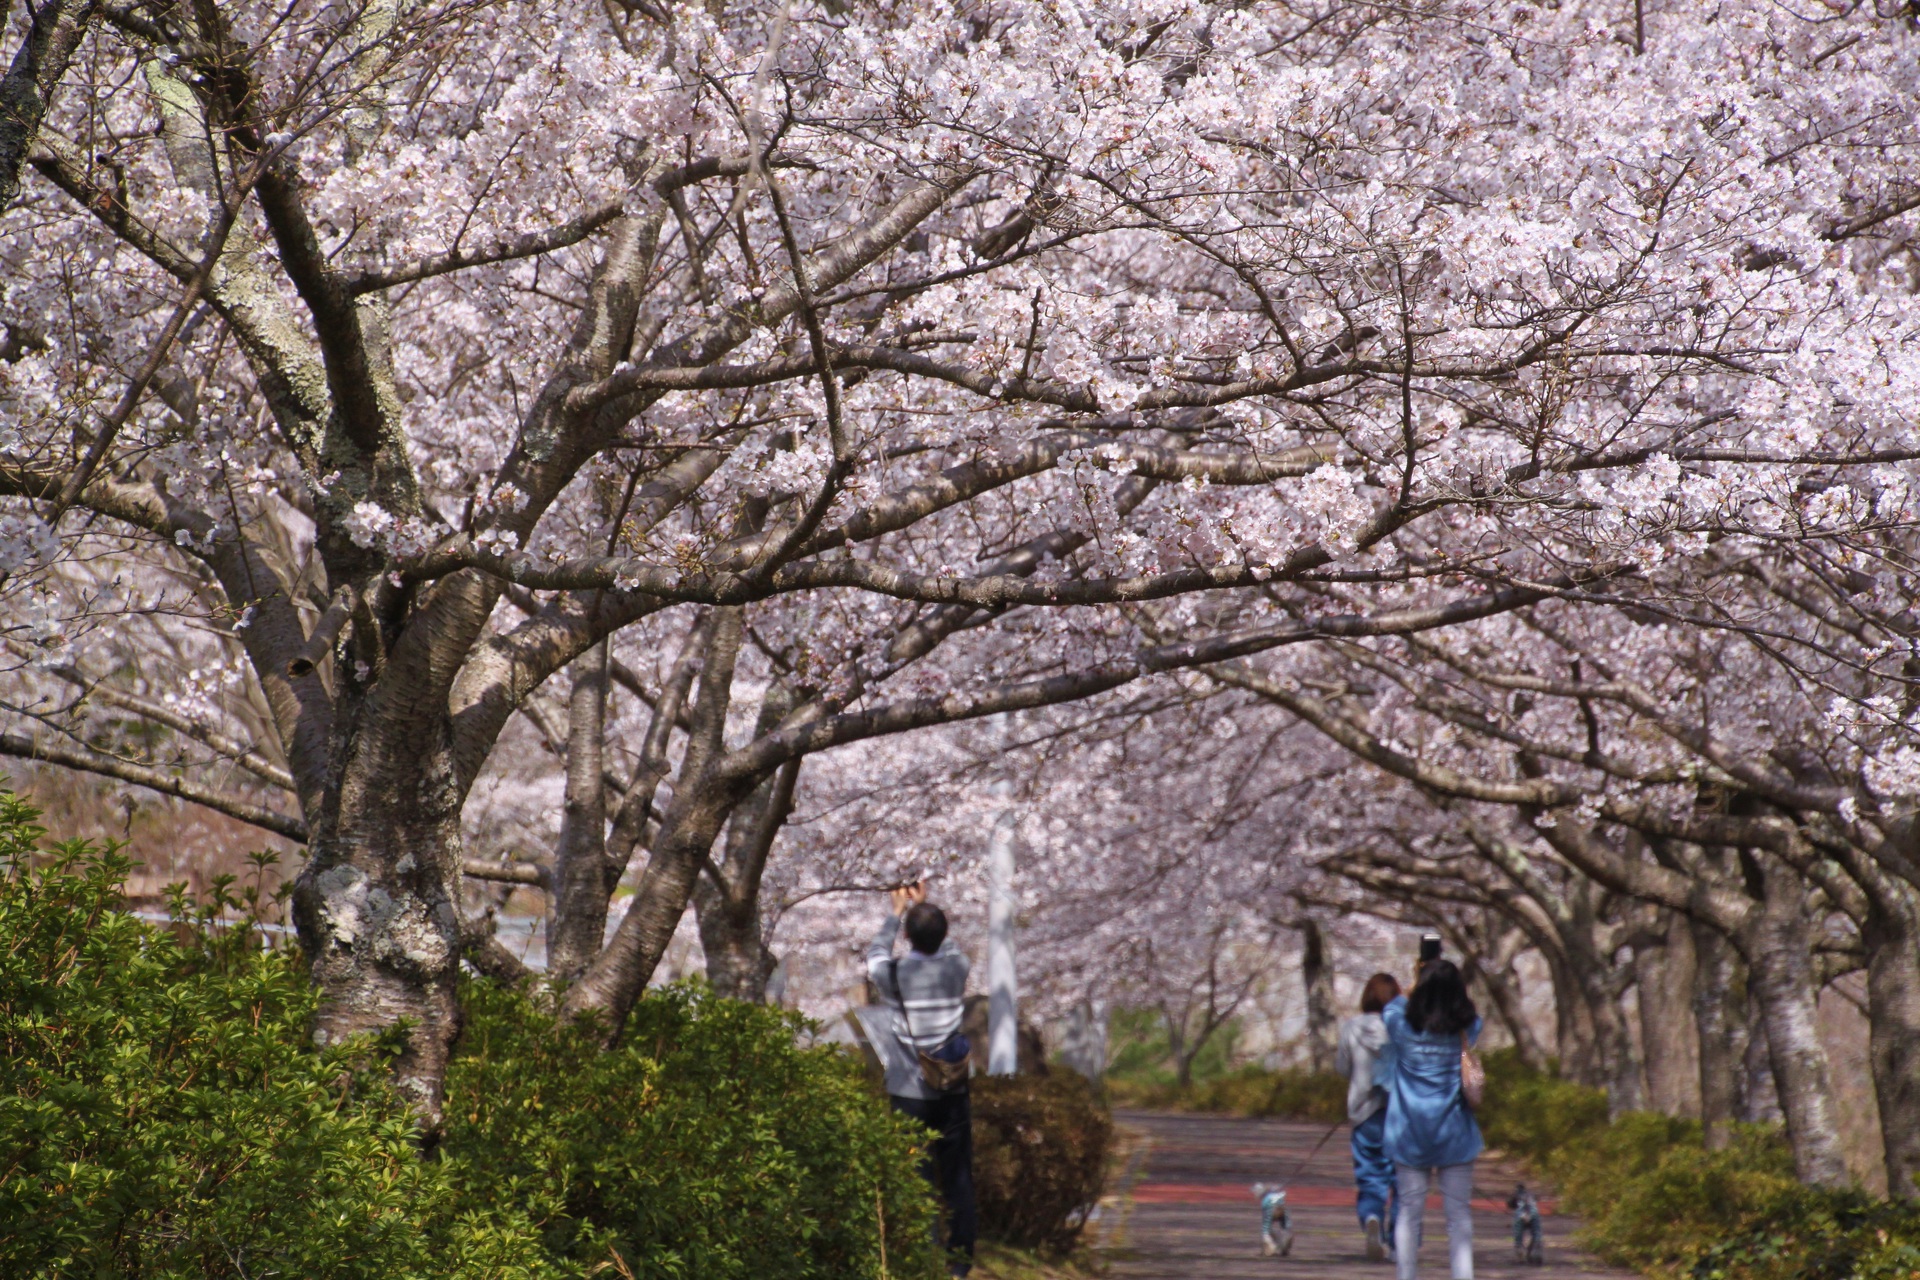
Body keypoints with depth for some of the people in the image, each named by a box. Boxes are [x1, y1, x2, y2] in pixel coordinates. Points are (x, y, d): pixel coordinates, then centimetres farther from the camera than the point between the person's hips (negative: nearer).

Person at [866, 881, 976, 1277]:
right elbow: (944, 946, 20)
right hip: (953, 1091, 2)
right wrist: (922, 907, 29)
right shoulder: (957, 967, -5)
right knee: (958, 1177, 10)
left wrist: (897, 912, 24)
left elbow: (875, 953, 13)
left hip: (910, 1093, -2)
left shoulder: (893, 974, -11)